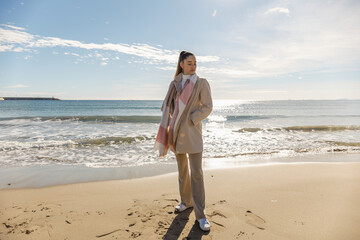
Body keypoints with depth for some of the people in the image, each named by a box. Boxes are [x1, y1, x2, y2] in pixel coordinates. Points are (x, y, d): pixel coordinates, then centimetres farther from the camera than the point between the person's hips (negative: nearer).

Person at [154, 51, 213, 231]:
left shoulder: (201, 83, -2)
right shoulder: (175, 84, 9)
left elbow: (207, 107, -7)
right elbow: (168, 106, 14)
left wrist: (189, 120, -14)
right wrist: (169, 126, 0)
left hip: (192, 132, -4)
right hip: (176, 133, 5)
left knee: (196, 172, -6)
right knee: (182, 169, 15)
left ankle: (200, 215, 4)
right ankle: (186, 201, 33)